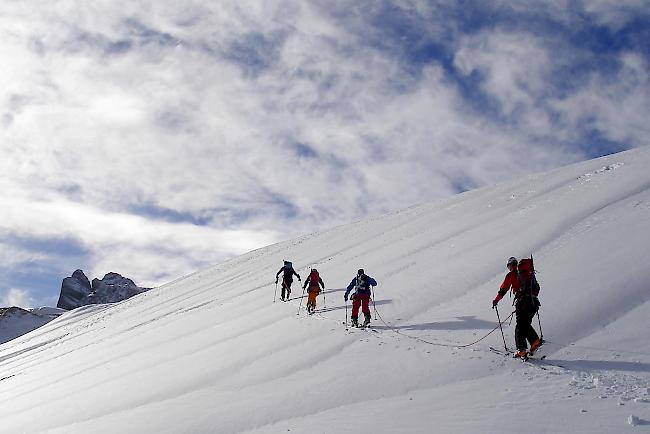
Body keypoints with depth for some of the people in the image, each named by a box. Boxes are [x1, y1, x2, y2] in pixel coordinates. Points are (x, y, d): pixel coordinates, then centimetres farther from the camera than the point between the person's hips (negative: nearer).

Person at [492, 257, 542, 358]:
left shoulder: (512, 275, 2)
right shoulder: (529, 273, 17)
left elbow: (503, 289, 4)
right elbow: (537, 288, 23)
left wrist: (496, 300, 16)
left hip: (522, 302, -5)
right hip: (533, 302, 6)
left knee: (520, 326, -2)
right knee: (526, 324, 21)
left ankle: (522, 349, -10)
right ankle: (535, 341, 5)